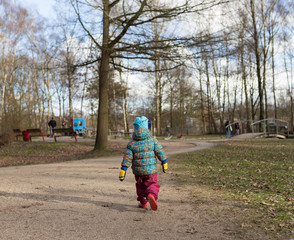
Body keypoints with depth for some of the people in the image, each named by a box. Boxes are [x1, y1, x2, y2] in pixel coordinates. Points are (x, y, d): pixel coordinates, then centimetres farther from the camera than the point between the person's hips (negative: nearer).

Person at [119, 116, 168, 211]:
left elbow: (127, 158, -5)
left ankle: (143, 202, 27)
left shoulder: (131, 143, -5)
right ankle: (151, 195, -24)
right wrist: (164, 164, 11)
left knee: (140, 186, 21)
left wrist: (123, 171, 0)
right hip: (151, 170, -2)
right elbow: (160, 152, -3)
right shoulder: (153, 140, -9)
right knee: (152, 185, 6)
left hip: (138, 171, 2)